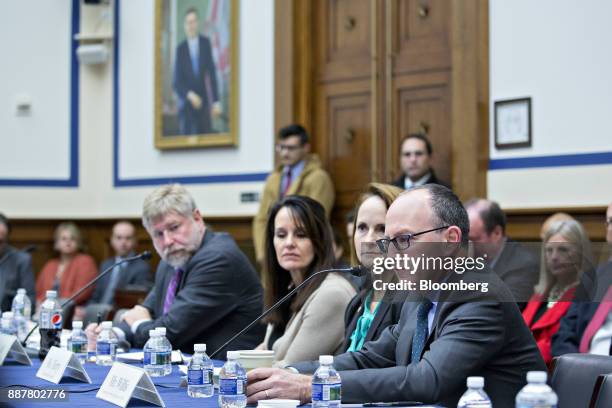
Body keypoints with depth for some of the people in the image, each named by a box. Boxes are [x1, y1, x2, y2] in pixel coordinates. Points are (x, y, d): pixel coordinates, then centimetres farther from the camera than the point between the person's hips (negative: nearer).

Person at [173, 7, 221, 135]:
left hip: (203, 101, 2)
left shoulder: (206, 43, 1)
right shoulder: (181, 49, -6)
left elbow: (212, 73, 2)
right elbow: (176, 82, -6)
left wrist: (216, 101, -2)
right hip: (187, 104, -2)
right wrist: (189, 95, -22)